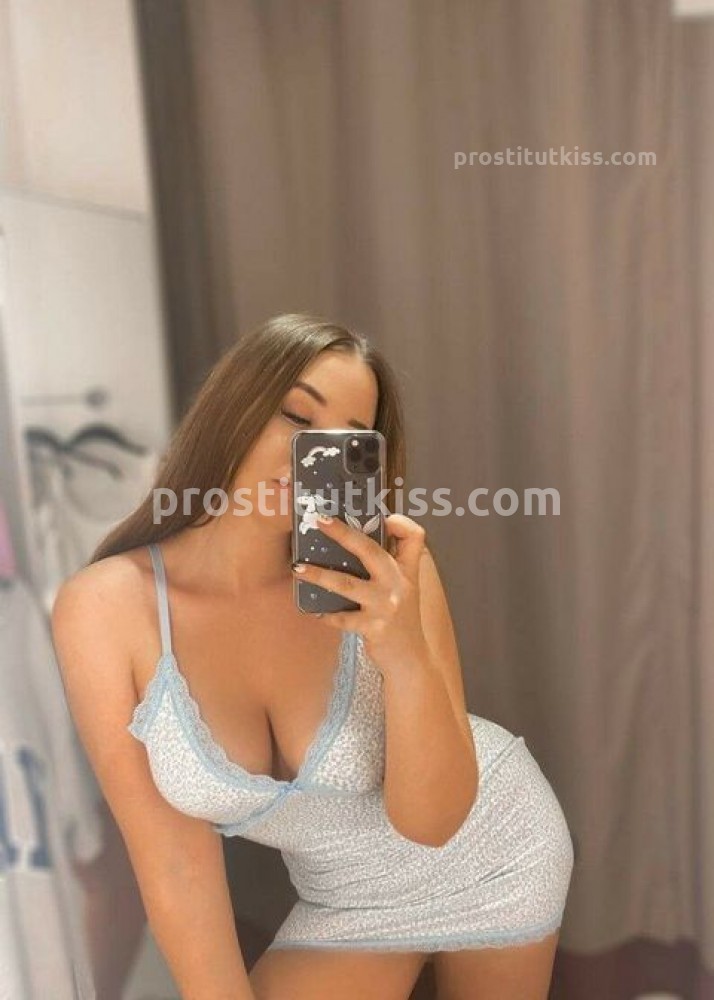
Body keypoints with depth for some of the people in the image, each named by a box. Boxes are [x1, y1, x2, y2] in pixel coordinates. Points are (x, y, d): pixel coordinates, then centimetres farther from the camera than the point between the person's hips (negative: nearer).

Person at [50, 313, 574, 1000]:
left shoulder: (384, 573, -26)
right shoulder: (104, 607, -24)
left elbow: (432, 818, -23)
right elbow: (174, 856, -17)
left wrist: (406, 656, -39)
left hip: (490, 848, 0)